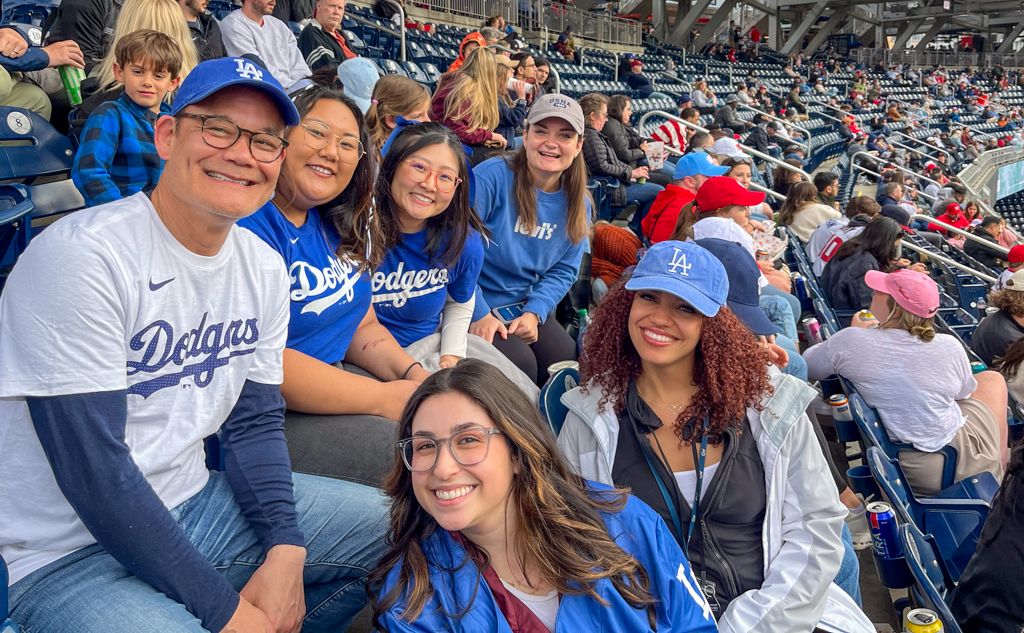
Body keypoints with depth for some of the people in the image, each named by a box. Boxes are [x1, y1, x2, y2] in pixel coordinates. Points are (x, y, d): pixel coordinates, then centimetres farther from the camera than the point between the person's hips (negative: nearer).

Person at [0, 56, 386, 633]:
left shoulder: (265, 268, 1)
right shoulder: (82, 256, -21)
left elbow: (255, 420, 5)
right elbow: (93, 468, -24)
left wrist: (286, 550, -10)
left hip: (193, 504, 7)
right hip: (68, 552, -6)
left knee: (393, 526, 5)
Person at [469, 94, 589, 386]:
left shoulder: (578, 203, 3)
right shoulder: (492, 176, -17)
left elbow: (563, 271, 6)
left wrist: (534, 313, -11)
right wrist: (478, 314, -20)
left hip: (527, 309, 6)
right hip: (476, 309, -5)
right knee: (520, 363, -26)